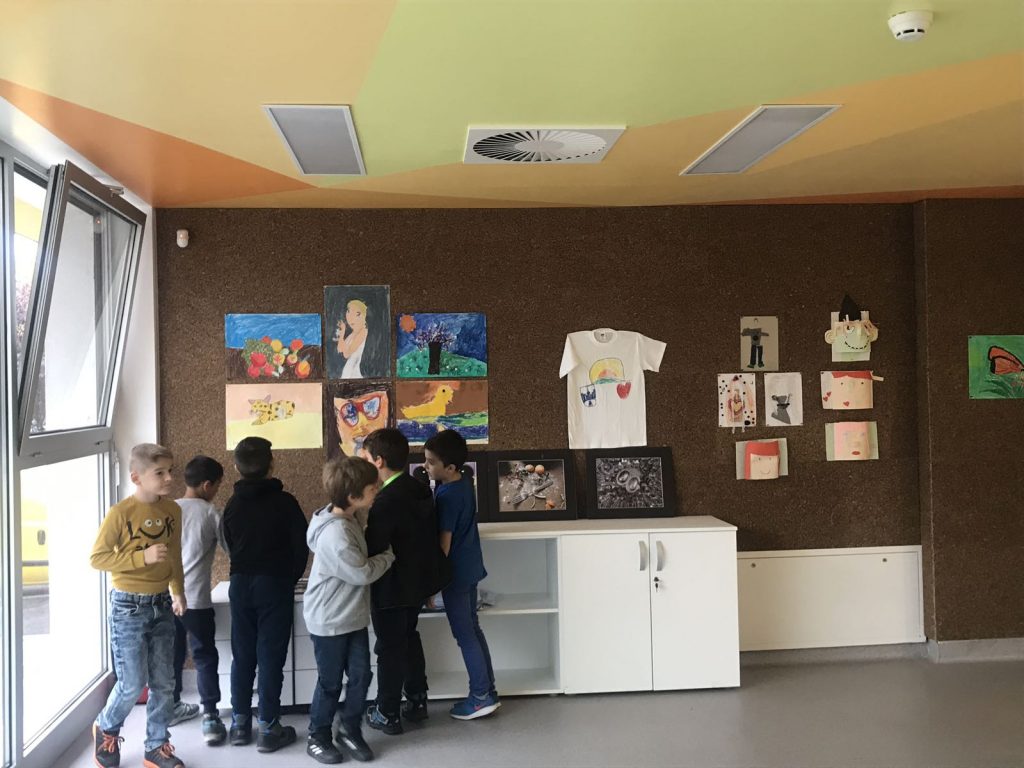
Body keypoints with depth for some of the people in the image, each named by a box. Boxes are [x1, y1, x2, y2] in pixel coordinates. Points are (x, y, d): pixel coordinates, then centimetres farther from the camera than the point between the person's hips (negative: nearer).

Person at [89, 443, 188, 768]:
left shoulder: (173, 511, 2)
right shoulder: (120, 513, -15)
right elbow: (97, 558, -14)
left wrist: (179, 593, 10)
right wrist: (143, 557, -23)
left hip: (161, 604, 5)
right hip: (128, 607, -5)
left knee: (164, 683, 8)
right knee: (133, 684, 0)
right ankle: (106, 728, 29)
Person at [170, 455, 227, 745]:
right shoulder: (210, 512, -9)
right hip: (196, 598, -5)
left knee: (173, 654, 18)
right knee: (205, 657, 2)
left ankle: (172, 707, 31)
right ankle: (210, 718, -4)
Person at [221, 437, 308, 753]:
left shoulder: (232, 505, 3)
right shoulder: (284, 502, -10)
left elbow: (230, 546, 11)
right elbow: (301, 546, -8)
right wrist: (292, 578, 7)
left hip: (240, 584, 4)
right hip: (275, 584, -4)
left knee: (242, 655, 11)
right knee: (271, 656, 0)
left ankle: (240, 724, 18)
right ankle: (268, 728, 3)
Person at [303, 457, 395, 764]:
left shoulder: (350, 516, -1)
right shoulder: (335, 534, -31)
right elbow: (362, 573, -23)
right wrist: (389, 555, -9)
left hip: (353, 615, 8)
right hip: (329, 620, -8)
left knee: (360, 676, 12)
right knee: (330, 683, 9)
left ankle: (350, 730, 30)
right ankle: (317, 738, 29)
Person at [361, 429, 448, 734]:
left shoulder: (385, 502, -27)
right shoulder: (420, 489, -1)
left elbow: (373, 550, -24)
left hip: (393, 587, -8)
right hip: (419, 579, 8)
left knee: (390, 648, 7)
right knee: (409, 638, 24)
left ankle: (388, 714, 21)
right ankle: (416, 701, 36)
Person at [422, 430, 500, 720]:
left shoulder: (447, 496, -25)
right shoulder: (465, 481, 2)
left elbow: (443, 544, -22)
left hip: (456, 573, -9)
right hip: (470, 567, 9)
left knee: (464, 635, 3)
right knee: (473, 629, 17)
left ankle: (481, 696, 12)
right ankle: (488, 690, 24)